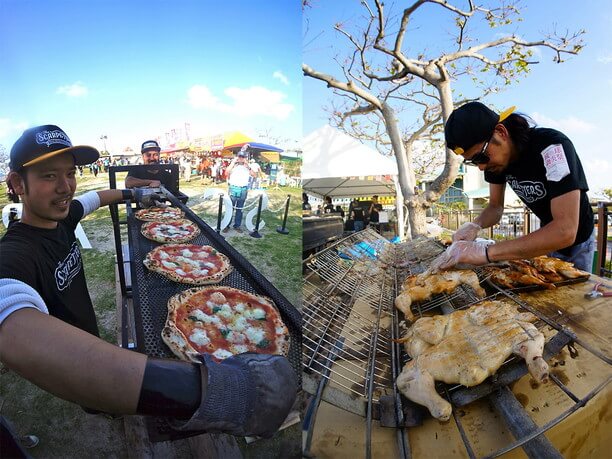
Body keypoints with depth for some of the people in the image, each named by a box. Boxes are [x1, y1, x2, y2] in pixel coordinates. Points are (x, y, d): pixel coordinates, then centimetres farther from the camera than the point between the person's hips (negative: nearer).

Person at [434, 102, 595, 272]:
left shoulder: (553, 148, -35)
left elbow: (566, 231, -44)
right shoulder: (492, 154, -16)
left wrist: (487, 251, -51)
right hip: (546, 238, 5)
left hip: (576, 240, -5)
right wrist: (474, 225, -29)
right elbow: (496, 207, -5)